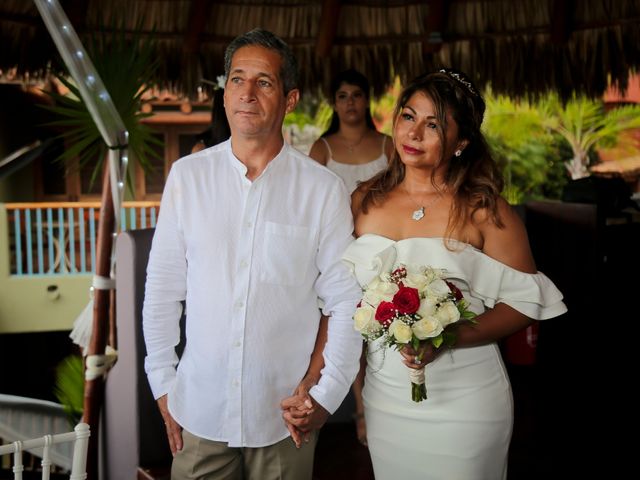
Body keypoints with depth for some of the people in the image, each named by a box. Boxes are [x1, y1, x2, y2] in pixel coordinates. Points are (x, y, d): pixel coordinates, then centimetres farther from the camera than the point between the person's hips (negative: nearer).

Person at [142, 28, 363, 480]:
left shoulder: (324, 189, -8)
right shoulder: (187, 176, -3)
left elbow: (346, 300, -3)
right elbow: (162, 289, 1)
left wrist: (327, 395, -5)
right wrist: (163, 384, 3)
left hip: (287, 416, -1)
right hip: (199, 409, 1)